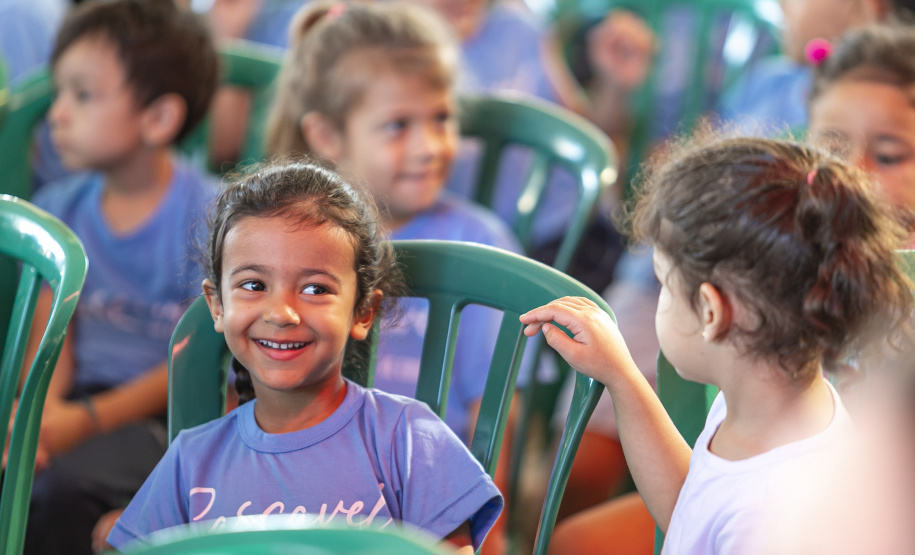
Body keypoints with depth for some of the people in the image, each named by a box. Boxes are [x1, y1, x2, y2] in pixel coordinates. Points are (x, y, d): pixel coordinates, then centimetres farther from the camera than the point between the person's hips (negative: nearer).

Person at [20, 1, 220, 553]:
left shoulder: (208, 217, -8)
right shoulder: (60, 208, 11)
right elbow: (50, 332, 7)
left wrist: (89, 421, -17)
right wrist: (42, 403, -16)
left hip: (161, 412, -5)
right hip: (77, 398, 5)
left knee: (67, 485, -31)